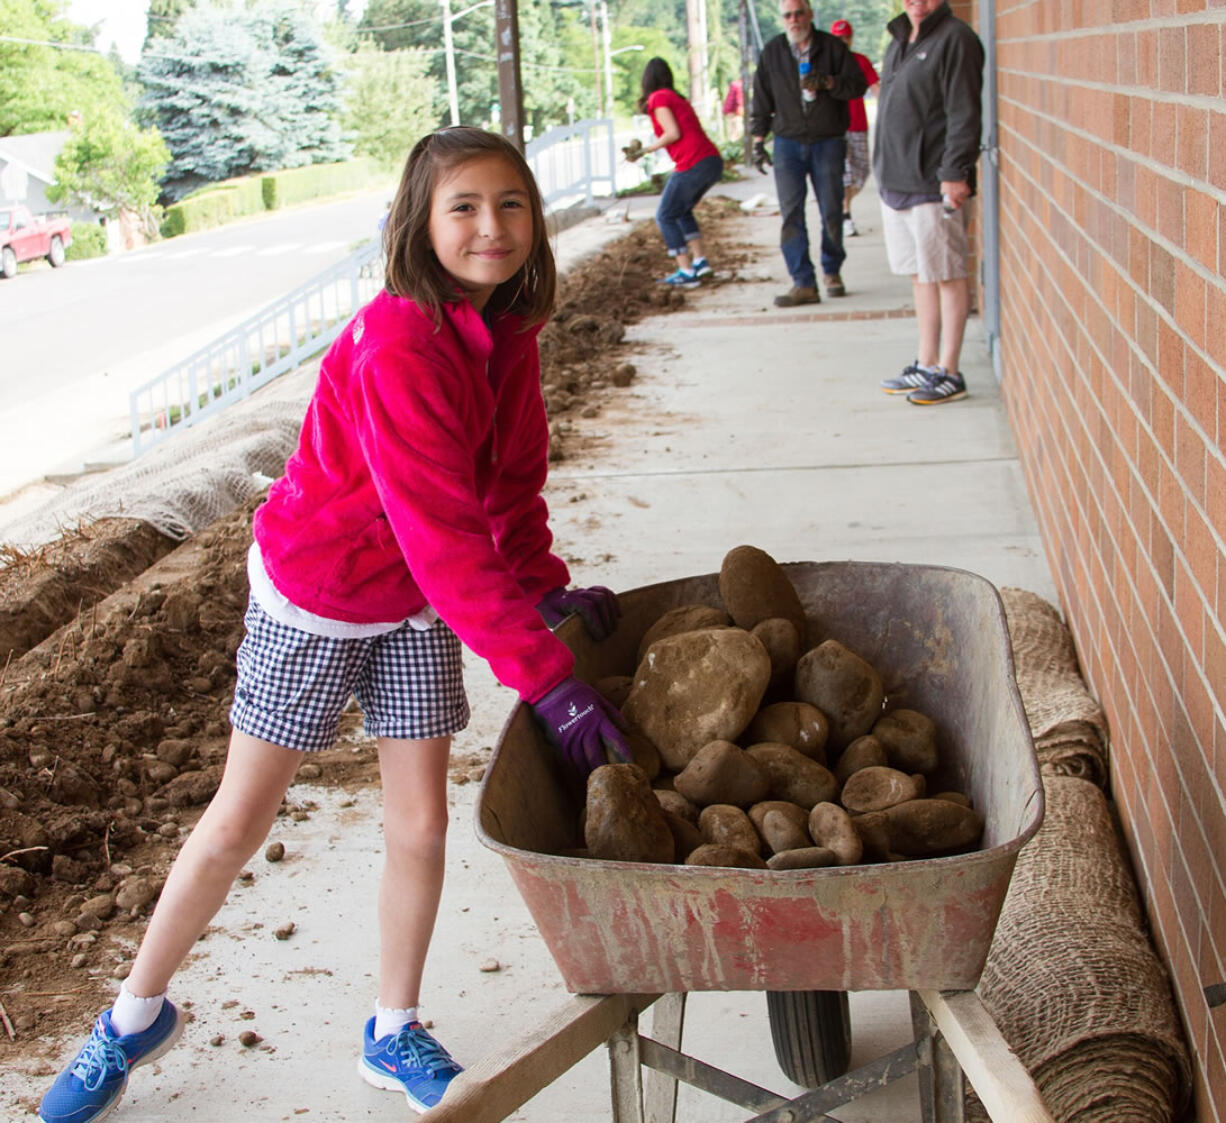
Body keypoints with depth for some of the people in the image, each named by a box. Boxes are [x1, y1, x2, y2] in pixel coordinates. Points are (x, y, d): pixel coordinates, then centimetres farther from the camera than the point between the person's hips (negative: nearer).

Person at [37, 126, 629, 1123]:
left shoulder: (508, 333, -6)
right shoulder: (396, 347, -30)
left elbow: (513, 484, 4)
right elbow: (441, 535, -34)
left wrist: (546, 588, -12)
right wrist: (545, 675, -36)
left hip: (420, 609, 6)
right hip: (315, 598, -6)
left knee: (421, 823, 7)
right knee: (240, 822, 6)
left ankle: (395, 1033, 27)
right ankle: (136, 1015, 28)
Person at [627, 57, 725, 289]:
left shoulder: (658, 98, -1)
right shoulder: (677, 98, 24)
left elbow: (673, 133, -10)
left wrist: (644, 149, 1)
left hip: (692, 164, -9)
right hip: (714, 162, 9)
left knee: (665, 217, 3)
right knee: (682, 211, 25)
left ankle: (686, 272, -3)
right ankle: (701, 261, 19)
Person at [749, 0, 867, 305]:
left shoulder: (832, 47, 1)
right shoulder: (772, 51, 7)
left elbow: (857, 85, -2)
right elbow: (761, 99, 11)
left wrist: (827, 82, -19)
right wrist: (758, 140, 7)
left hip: (827, 143, -1)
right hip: (788, 143, 1)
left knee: (832, 213, 3)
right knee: (791, 215, -8)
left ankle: (832, 271, 24)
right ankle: (803, 283, -7)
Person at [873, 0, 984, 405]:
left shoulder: (955, 39, -10)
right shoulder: (899, 40, 16)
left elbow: (964, 115, -16)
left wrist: (954, 173, -21)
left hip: (933, 186, -9)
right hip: (895, 184, 9)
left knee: (947, 277, -2)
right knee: (920, 276, 15)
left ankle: (949, 373, 4)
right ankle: (926, 365, 24)